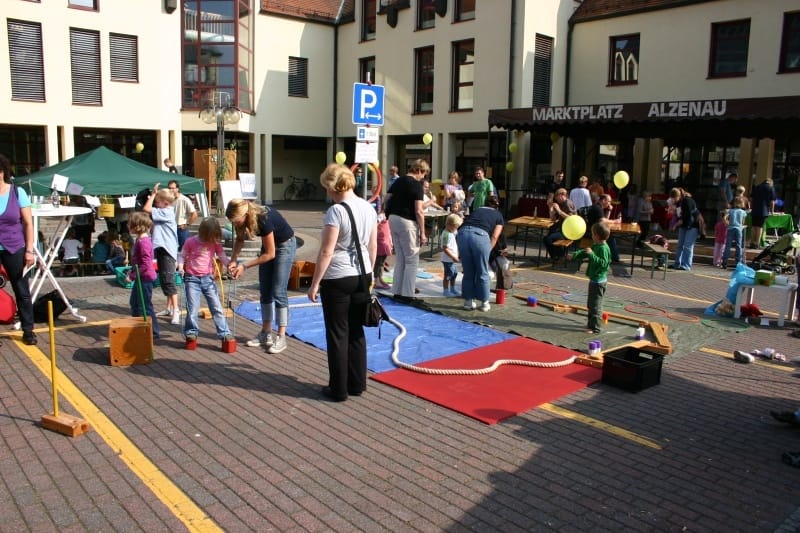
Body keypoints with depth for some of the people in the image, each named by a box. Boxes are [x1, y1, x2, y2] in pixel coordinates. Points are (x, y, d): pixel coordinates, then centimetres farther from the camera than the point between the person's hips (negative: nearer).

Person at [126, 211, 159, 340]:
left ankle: (153, 331, 6)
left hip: (145, 278, -11)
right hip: (141, 278, 11)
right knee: (134, 302, 22)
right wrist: (132, 271, 16)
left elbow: (145, 264, -27)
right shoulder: (140, 240, 9)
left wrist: (133, 275, -24)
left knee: (144, 305, -3)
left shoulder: (143, 242, -23)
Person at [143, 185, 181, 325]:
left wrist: (153, 194, -13)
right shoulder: (165, 212, 14)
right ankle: (169, 308, 24)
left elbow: (146, 209, -22)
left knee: (168, 280, -12)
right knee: (164, 280, 15)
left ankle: (176, 310, -11)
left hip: (167, 250, -11)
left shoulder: (166, 212, -15)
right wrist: (153, 196, 5)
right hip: (162, 249, 11)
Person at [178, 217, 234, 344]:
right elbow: (182, 255, 2)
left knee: (217, 307, 0)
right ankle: (191, 332, 16)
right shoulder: (190, 242, -5)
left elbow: (222, 256, 3)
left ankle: (224, 333, 3)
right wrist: (181, 267, -16)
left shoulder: (215, 243, 3)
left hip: (208, 278, 3)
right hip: (192, 278, -2)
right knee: (193, 307, -3)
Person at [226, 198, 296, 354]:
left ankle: (281, 337, -6)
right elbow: (240, 239, 4)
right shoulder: (242, 218, -16)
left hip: (285, 245, -7)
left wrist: (244, 266, -24)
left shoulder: (264, 219, -36)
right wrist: (233, 260, -11)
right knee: (264, 291, 6)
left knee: (278, 291, -10)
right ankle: (266, 333, 14)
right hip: (268, 244, 7)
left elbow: (270, 254, -26)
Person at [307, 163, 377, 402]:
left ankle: (339, 389, 14)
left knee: (338, 334, 5)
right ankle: (357, 384, 25)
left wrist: (315, 283, -11)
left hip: (338, 279, -7)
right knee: (356, 331, 16)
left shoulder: (336, 211, -16)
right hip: (362, 276, 7)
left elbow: (326, 252, -17)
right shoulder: (369, 208, 4)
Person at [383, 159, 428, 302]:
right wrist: (422, 233, -11)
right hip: (407, 222, -7)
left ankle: (397, 292, 18)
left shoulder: (398, 181, 12)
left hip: (393, 219, 7)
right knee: (412, 260, 2)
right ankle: (407, 295, 1)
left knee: (400, 259, 16)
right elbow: (418, 211, -14)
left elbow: (387, 200, 15)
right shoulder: (417, 185, -10)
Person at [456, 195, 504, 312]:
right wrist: (488, 251, 15)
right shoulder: (498, 216, 26)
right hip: (480, 235, -3)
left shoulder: (476, 210, 34)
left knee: (468, 272, 16)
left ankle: (468, 301, 23)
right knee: (482, 273, 12)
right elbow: (494, 236, 11)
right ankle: (484, 303, 20)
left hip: (462, 233, 3)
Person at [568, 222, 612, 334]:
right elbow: (584, 252, 22)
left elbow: (603, 263, -31)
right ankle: (591, 323, 32)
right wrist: (574, 255, 15)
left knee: (596, 305, -4)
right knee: (590, 304, 20)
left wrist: (592, 254, -34)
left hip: (598, 281, -10)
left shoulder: (603, 248, -21)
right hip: (594, 279, 10)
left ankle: (594, 327, 1)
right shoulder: (596, 246, 9)